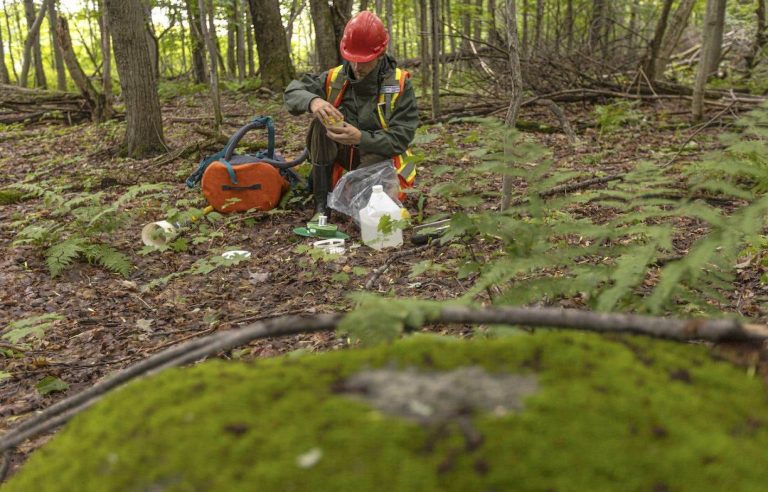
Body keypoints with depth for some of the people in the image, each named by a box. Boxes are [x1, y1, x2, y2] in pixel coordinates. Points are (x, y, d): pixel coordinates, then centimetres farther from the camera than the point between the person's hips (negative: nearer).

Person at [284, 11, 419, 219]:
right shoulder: (335, 78, -7)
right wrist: (312, 100, -37)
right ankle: (321, 203, -19)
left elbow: (401, 138, -20)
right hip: (347, 153, 3)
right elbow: (292, 92, -13)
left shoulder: (399, 84, -16)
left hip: (381, 155, -3)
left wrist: (361, 138, -37)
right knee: (322, 123, -26)